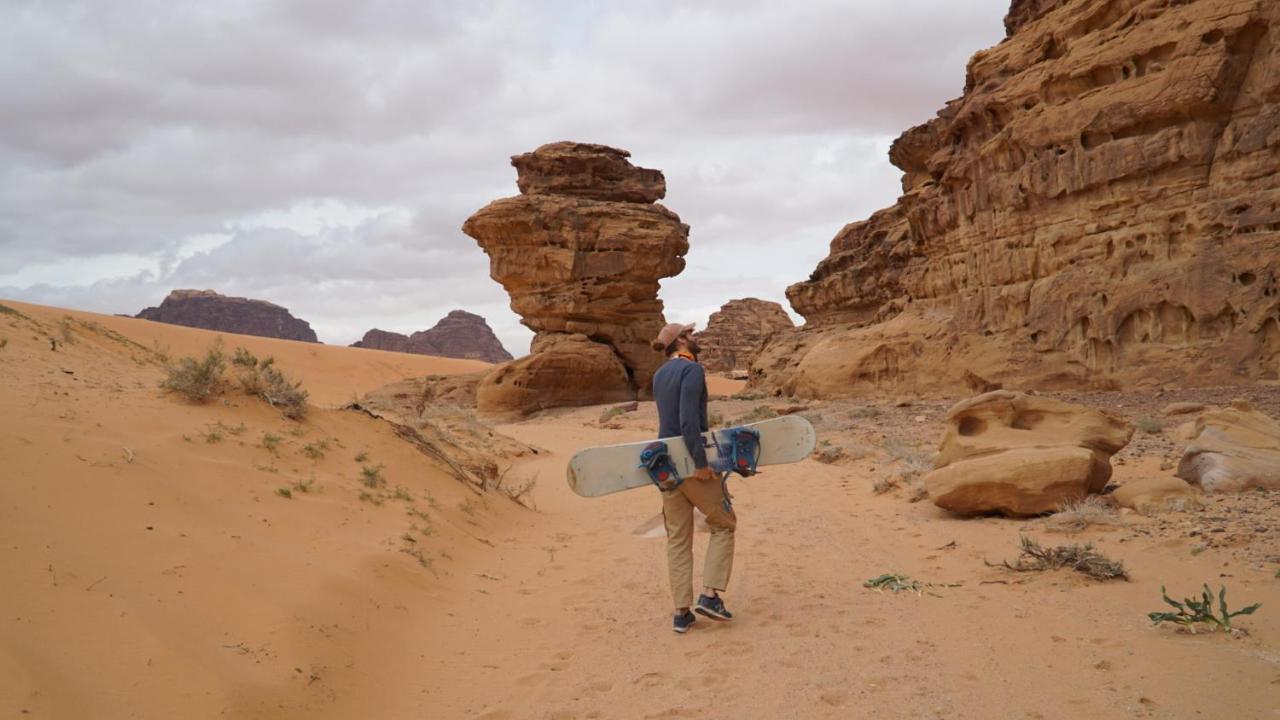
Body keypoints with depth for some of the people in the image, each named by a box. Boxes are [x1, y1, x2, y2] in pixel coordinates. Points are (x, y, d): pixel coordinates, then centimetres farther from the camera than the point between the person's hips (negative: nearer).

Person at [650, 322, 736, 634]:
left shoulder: (660, 374, 14)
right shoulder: (692, 369, -12)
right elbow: (688, 419, -23)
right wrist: (701, 462, -23)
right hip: (691, 461, -7)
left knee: (677, 538, 10)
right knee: (723, 525, 10)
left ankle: (682, 613, 11)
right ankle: (710, 595, 1)